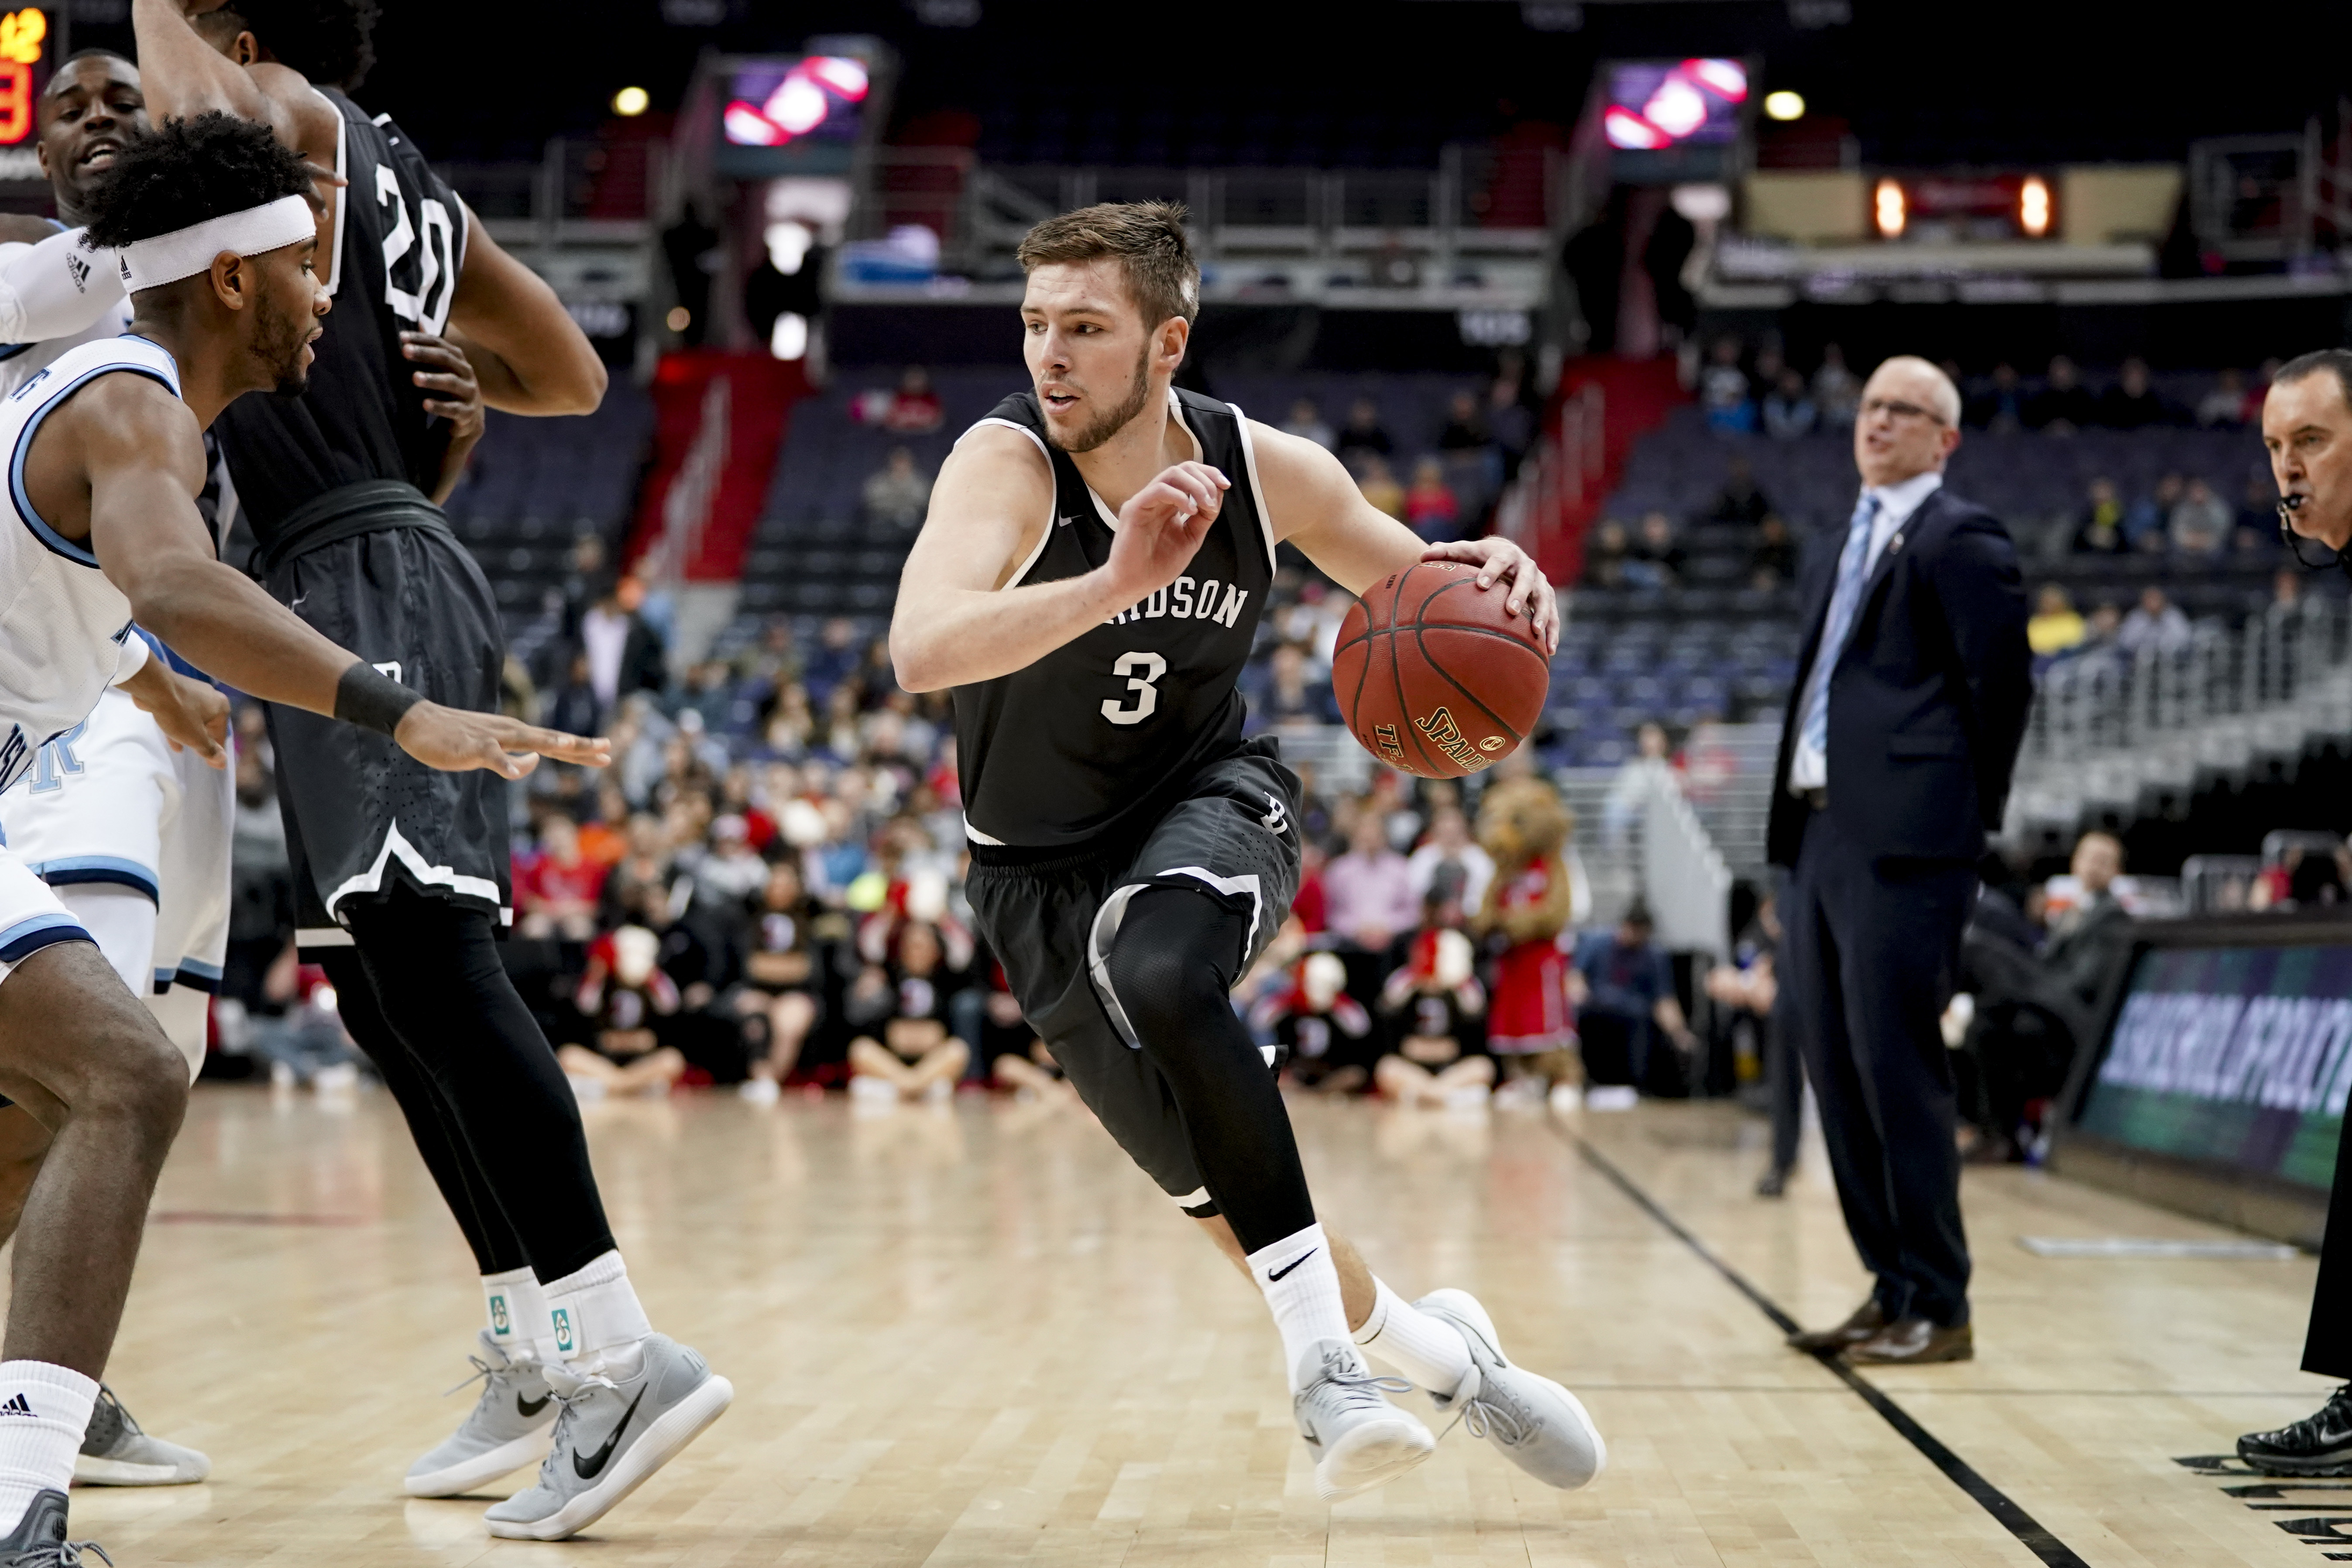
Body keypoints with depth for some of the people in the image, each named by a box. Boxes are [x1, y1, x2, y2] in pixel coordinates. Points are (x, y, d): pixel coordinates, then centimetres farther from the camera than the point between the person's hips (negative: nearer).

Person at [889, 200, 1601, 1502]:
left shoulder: (1263, 467, -13)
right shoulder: (1005, 463, -24)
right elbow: (921, 650, -43)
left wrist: (1489, 576, -19)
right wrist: (1115, 584, -58)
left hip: (1208, 805, 0)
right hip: (1044, 868, 0)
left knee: (1160, 972, -35)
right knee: (1215, 1169, 0)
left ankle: (1325, 1357, -27)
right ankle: (1426, 1350, 27)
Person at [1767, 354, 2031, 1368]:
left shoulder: (1959, 540, -5)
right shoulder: (1854, 545, 21)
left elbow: (2004, 679, -9)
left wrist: (1969, 812, -4)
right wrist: (1799, 826, 14)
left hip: (1901, 847, -9)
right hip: (1820, 840, 9)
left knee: (1897, 1073, -8)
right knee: (1837, 1076, 10)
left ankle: (1936, 1309, -2)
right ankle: (1892, 1291, 19)